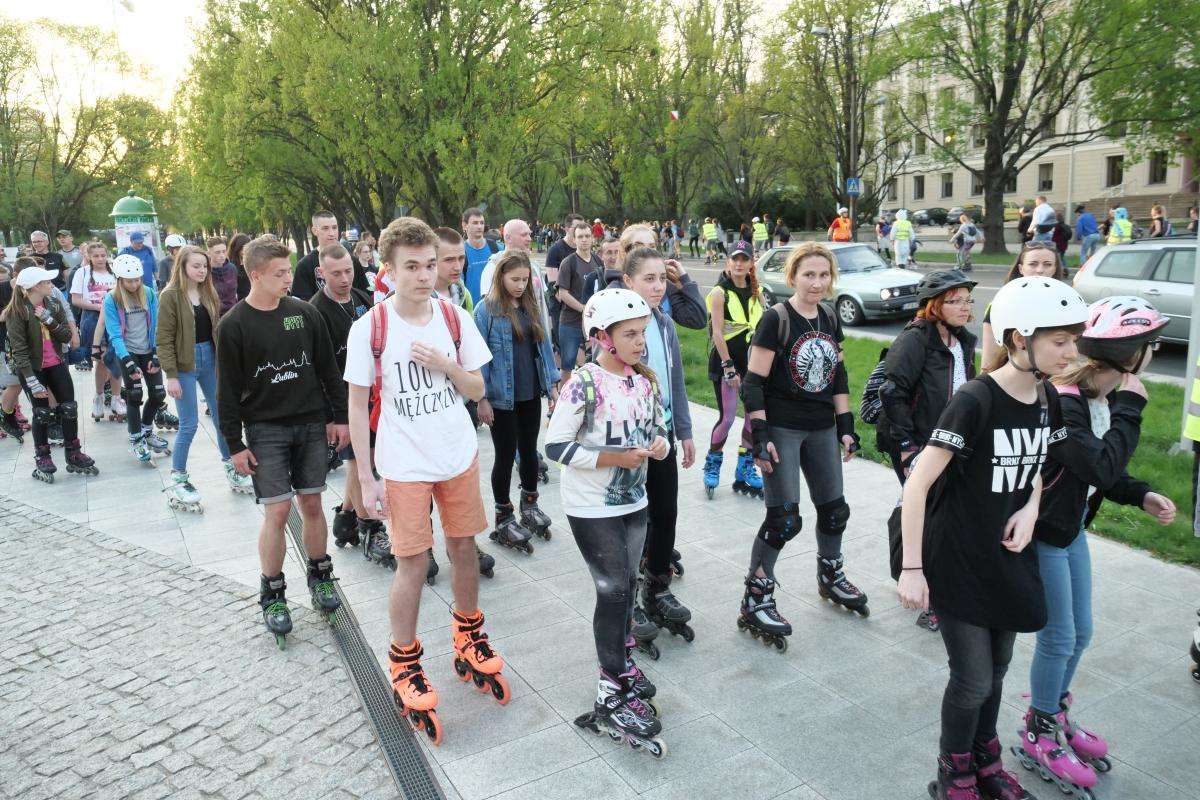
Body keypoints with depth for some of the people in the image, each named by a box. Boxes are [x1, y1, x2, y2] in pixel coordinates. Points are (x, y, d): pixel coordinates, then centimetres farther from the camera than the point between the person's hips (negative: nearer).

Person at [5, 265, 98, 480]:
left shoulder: (54, 304, 2)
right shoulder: (17, 311, -14)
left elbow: (67, 336, 0)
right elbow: (18, 349, -17)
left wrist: (50, 321, -19)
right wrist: (31, 380, -22)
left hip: (56, 364, 5)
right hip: (32, 368, -5)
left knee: (69, 408, 3)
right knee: (41, 413, 1)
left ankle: (74, 455, 16)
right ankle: (42, 460, 16)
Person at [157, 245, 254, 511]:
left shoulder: (209, 293, 8)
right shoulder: (171, 296, -10)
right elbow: (164, 339, -12)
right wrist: (171, 376, -16)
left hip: (210, 359, 6)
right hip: (185, 363, -6)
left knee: (222, 416, 11)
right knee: (189, 424, -2)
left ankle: (231, 469, 25)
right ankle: (177, 480, 11)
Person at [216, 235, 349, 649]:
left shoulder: (304, 312, 3)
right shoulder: (233, 326, -7)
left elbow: (328, 369, 8)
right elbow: (228, 390, -5)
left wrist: (339, 416, 6)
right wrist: (235, 444, -6)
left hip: (311, 424, 3)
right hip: (265, 430, -3)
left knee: (312, 504, 9)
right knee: (277, 511, -5)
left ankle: (320, 576, 27)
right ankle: (272, 595, 11)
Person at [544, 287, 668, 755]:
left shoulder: (645, 382, 3)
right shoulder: (584, 384, -18)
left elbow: (658, 431, 14)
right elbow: (556, 447, -18)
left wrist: (659, 445, -9)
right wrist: (612, 458, -24)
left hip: (633, 503, 6)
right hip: (592, 509, -6)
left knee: (626, 586, 17)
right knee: (615, 590, -4)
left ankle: (621, 661, 39)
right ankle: (613, 698, 9)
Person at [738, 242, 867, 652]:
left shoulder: (830, 320, 7)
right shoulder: (776, 318, -12)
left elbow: (838, 378, 15)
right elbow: (754, 382, -14)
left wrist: (846, 427, 11)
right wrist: (760, 436, -18)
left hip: (821, 430, 7)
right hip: (782, 430, -7)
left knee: (834, 509, 16)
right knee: (784, 519, -9)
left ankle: (830, 577, 41)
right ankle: (754, 602, 4)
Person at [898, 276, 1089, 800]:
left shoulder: (1046, 398, -1)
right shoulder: (975, 401, -23)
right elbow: (918, 484, -22)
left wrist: (1030, 508, -4)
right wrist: (911, 567, -21)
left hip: (1009, 556, 7)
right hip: (957, 562, -6)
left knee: (996, 670, 19)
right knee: (973, 681, 3)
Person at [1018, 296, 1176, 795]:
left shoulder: (1104, 396, 2)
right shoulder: (1062, 401, -27)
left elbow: (1104, 471, 11)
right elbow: (1101, 468, -33)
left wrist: (1143, 496, -4)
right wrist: (1129, 408, -25)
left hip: (1073, 529, 9)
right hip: (1043, 534, -9)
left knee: (1079, 634, 19)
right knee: (1059, 638, 3)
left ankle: (1056, 715, 40)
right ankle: (1039, 737, 23)